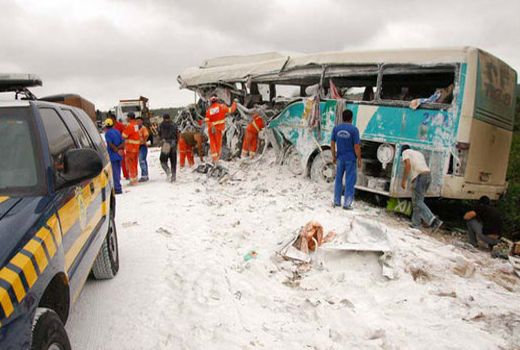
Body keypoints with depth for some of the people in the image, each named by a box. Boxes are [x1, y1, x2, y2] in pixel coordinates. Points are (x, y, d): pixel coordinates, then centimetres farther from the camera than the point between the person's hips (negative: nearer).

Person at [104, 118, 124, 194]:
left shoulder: (107, 133, -9)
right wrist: (119, 148, -6)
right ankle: (118, 188, 19)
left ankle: (117, 188, -4)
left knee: (114, 172, -4)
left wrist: (117, 150, -9)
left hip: (112, 155, -7)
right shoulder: (117, 131, 11)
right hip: (118, 155, 7)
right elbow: (123, 142, 5)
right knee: (118, 171, 13)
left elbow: (110, 144, -17)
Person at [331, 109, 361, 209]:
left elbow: (332, 143, 4)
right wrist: (359, 160, -5)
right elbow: (356, 146, -13)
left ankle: (337, 201, 21)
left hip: (340, 158, 4)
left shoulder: (336, 128, -1)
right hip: (350, 159, -4)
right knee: (350, 181, 4)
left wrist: (334, 156, 14)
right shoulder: (354, 129, -12)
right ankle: (347, 204, 5)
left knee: (338, 180, 15)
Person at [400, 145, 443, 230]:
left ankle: (433, 221, -23)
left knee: (417, 202, -9)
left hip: (419, 177, -8)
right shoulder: (419, 153, 31)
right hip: (428, 175, 8)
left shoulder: (405, 152, 10)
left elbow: (408, 165, -8)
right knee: (418, 201, 12)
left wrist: (403, 180, -7)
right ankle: (416, 225, 11)